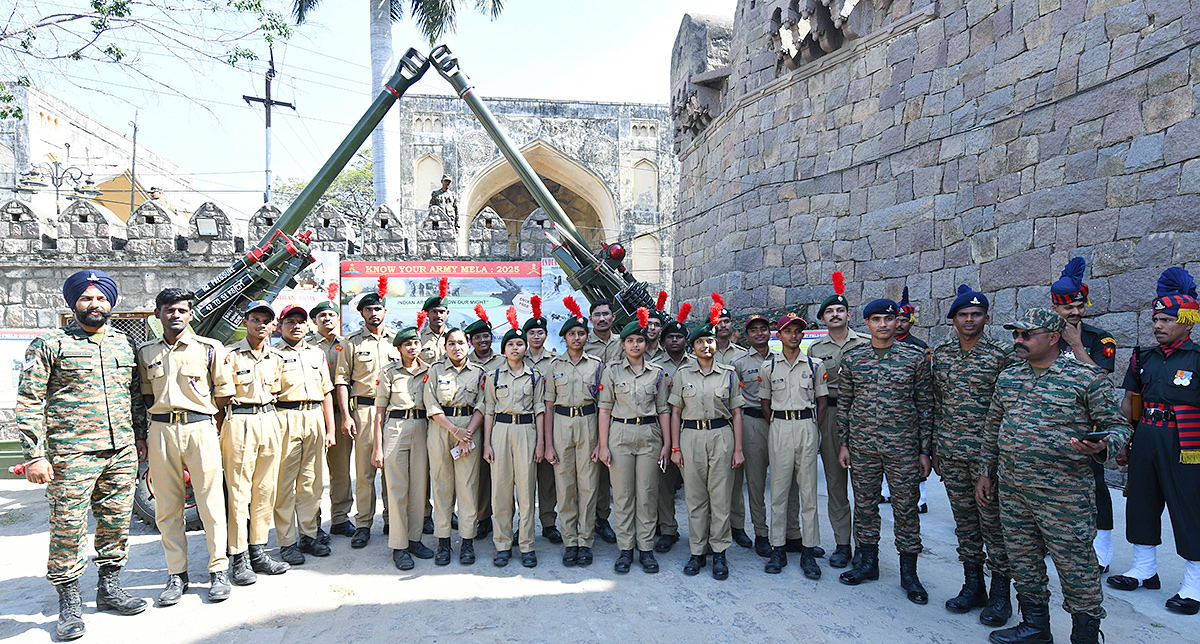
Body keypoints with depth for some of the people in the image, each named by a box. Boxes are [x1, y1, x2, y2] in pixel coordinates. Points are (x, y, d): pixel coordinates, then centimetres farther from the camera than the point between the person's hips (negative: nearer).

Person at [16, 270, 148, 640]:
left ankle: (109, 587, 26)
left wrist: (140, 437, 15)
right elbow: (29, 402, -4)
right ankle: (69, 604, 14)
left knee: (117, 523, 11)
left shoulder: (124, 343, 13)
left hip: (122, 453, 5)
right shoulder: (49, 346, -1)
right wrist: (34, 455, -10)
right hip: (72, 455, -4)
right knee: (68, 527, 0)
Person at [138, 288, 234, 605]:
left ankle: (219, 570, 11)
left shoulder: (210, 349, 3)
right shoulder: (145, 352, 12)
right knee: (167, 508, 6)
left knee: (211, 503, 0)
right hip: (161, 432, 3)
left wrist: (200, 416, 5)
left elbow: (224, 393, 8)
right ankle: (177, 575, 17)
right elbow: (146, 395, 19)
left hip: (200, 428, -3)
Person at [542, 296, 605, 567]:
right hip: (562, 424, 1)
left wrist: (601, 441, -4)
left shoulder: (596, 364, 5)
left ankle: (585, 541, 12)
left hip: (588, 423, 0)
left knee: (588, 484, 1)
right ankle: (570, 542, 14)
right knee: (565, 485, 3)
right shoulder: (554, 365, 6)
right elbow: (549, 406, 6)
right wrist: (548, 443, -1)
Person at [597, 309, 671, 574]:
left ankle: (646, 549, 14)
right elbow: (605, 408, 2)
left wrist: (667, 443, 1)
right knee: (622, 494, 3)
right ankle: (625, 549, 13)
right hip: (620, 435, 0)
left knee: (647, 494, 3)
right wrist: (603, 445, -4)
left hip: (649, 436, 1)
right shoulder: (612, 370, 3)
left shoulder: (658, 373, 6)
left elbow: (663, 410, 8)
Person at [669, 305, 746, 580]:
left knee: (720, 497, 1)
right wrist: (675, 448, 0)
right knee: (694, 497, 5)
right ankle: (697, 552, 16)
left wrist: (738, 449, 0)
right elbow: (675, 412, 6)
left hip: (721, 436, -1)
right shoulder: (682, 374, 6)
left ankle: (719, 553, 13)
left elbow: (736, 413, 6)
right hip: (691, 436, 1)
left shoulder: (729, 374, 5)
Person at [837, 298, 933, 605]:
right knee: (864, 504, 11)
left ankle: (909, 573, 18)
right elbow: (844, 403, 9)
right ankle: (867, 562, 27)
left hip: (903, 446, -2)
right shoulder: (852, 358, 4)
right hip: (862, 446, 2)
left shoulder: (916, 358, -1)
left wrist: (925, 450, -1)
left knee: (906, 508, 5)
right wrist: (843, 443, 6)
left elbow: (925, 405, 1)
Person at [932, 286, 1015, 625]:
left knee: (993, 522, 2)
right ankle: (973, 586, 25)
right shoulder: (940, 354, 8)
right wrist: (936, 448, 11)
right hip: (951, 455, 4)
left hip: (988, 454, -4)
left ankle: (1000, 594, 15)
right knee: (964, 520, 12)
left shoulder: (1001, 354, -5)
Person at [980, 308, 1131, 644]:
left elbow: (1118, 425, -3)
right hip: (1011, 490, 6)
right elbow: (993, 427, 18)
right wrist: (985, 471, 17)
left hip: (1063, 494, -6)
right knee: (1023, 562, 15)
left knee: (1076, 566, 3)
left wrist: (1101, 446, -25)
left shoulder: (1087, 377, -7)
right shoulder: (1008, 377, 9)